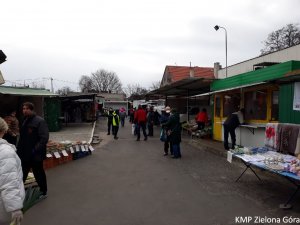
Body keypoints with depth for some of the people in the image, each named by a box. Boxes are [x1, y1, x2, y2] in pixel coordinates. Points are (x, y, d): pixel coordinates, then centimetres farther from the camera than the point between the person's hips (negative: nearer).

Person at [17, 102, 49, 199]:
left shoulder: (40, 121, -15)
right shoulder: (25, 121, 11)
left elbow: (44, 138, -21)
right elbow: (22, 138, 18)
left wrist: (35, 150, -26)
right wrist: (19, 149, 10)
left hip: (35, 155, -7)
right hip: (24, 154, 7)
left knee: (39, 174, 8)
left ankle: (43, 192, 25)